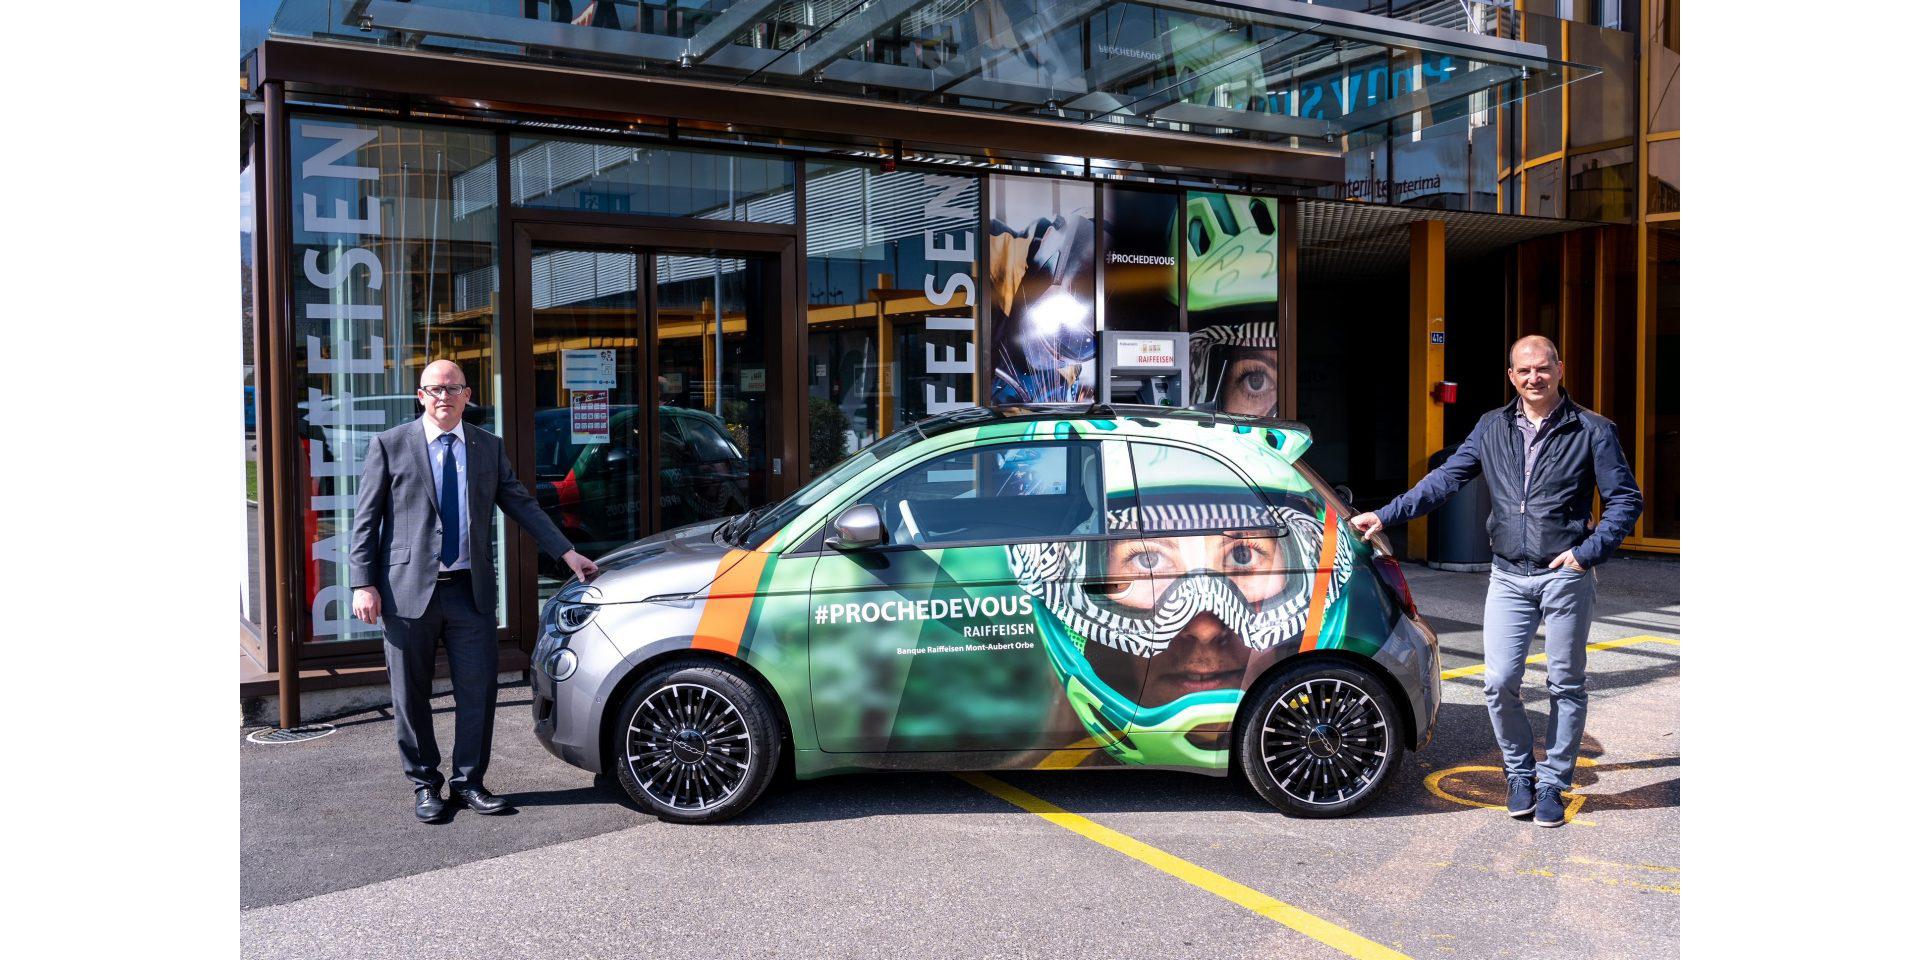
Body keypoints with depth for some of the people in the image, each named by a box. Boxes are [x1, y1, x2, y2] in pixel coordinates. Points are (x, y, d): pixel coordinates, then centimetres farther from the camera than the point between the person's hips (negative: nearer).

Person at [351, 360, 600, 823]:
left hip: (471, 591, 2)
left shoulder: (489, 447, 10)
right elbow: (366, 520, 0)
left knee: (479, 690, 3)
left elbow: (522, 505, 11)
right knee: (412, 697, 7)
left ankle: (469, 782, 18)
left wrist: (567, 553, 4)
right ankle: (425, 785, 23)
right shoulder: (390, 446, 1)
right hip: (409, 590, -2)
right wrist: (364, 584, -7)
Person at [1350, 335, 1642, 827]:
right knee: (1499, 683, -3)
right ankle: (1520, 773, 18)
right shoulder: (1492, 428, 8)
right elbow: (1445, 479, 10)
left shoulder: (1592, 430, -1)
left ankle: (1553, 784, 20)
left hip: (1566, 576, -2)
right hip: (1509, 577, 2)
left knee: (1566, 686, 6)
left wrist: (1589, 551, -10)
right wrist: (1386, 515, 3)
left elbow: (1625, 500, 1)